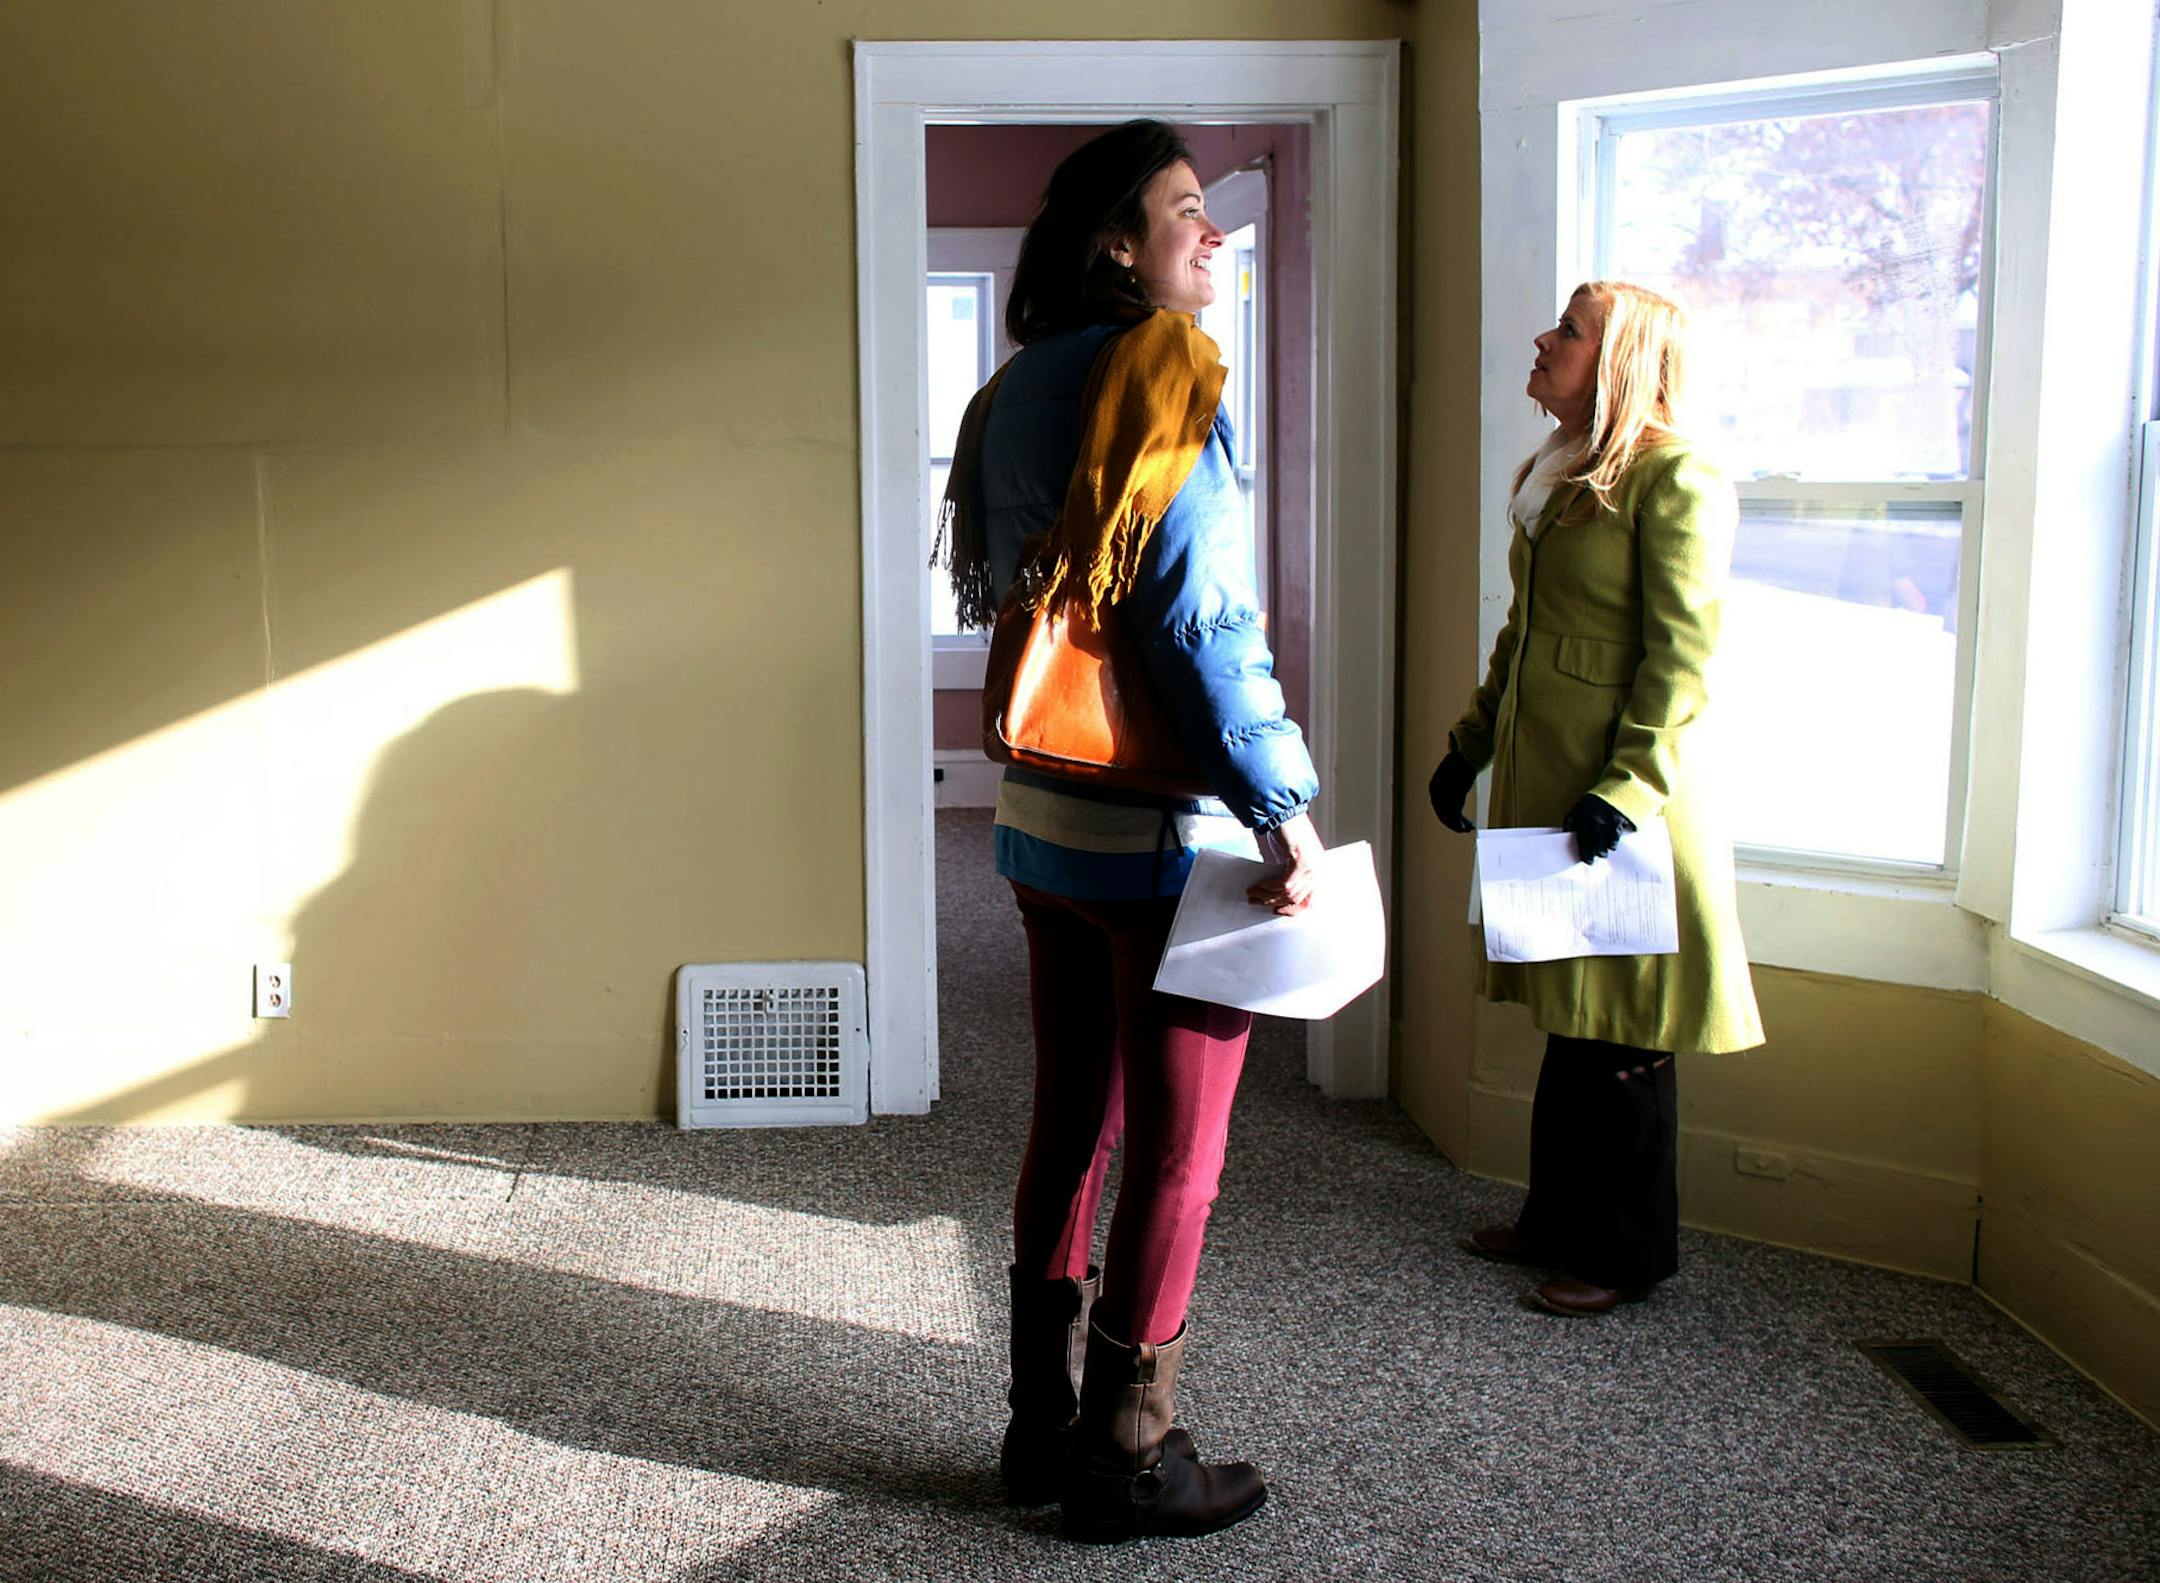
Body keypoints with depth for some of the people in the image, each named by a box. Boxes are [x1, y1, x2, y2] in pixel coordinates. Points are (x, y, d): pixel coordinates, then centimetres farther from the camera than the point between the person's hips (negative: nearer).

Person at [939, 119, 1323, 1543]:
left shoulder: (1017, 392, 12)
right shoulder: (1166, 378, -13)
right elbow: (1201, 615, -20)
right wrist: (1285, 808, -15)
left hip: (1044, 822, 9)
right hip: (1166, 830, -8)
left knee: (1071, 1119, 17)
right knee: (1178, 1154, 4)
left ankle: (1045, 1423, 29)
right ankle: (1128, 1460, 16)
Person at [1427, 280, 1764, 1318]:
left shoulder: (1675, 480, -12)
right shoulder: (1556, 474, 15)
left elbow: (1682, 653, -17)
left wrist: (1628, 787, -22)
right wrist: (1470, 744, 19)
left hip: (1622, 791, -8)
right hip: (1542, 779, 8)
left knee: (1621, 1033, 1)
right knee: (1566, 1011, 15)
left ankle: (1629, 1251, 14)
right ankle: (1557, 1219, 27)